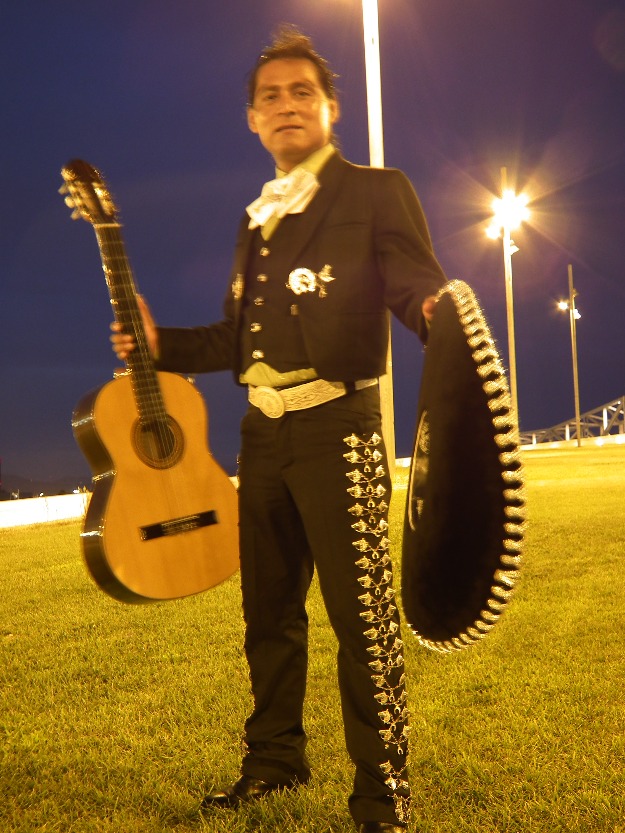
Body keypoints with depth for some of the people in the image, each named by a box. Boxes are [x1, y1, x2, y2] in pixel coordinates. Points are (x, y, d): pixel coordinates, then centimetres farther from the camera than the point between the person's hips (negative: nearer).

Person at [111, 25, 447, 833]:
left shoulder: (375, 191, 0)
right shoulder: (256, 219, 20)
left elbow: (420, 287, -11)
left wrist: (435, 312, -34)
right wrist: (162, 343, 12)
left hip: (335, 428, -7)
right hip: (263, 433, 7)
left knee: (361, 613, -5)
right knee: (268, 610, 15)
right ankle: (275, 757, 33)